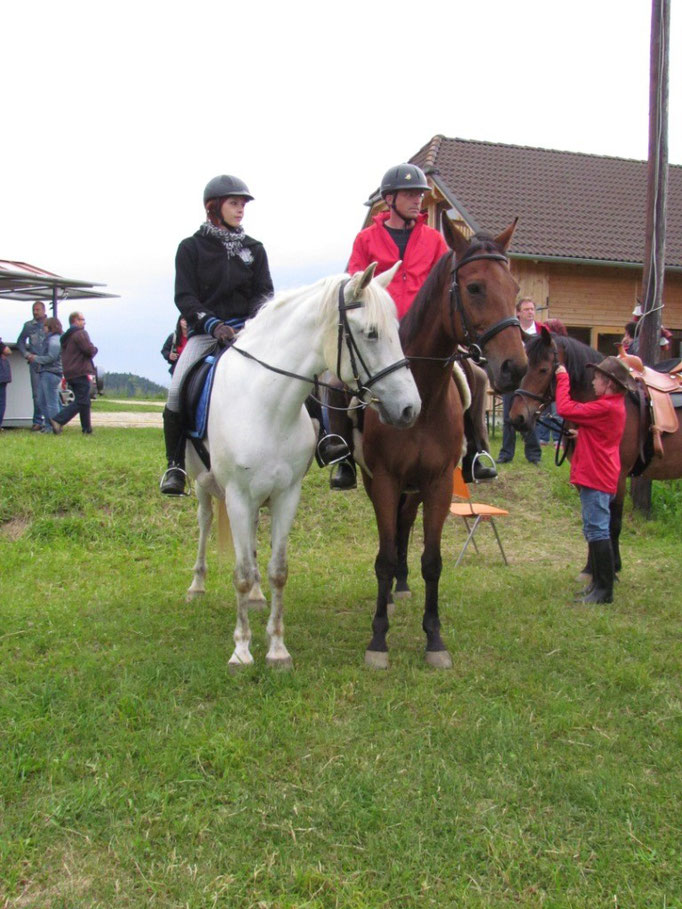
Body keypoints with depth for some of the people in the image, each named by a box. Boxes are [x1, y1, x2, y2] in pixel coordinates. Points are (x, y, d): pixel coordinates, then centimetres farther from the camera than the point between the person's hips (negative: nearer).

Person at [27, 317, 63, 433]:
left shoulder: (54, 339, -12)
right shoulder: (51, 339, 21)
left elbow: (51, 357, -19)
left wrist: (36, 359, -9)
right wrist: (35, 358, 13)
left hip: (51, 374, -11)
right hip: (46, 374, 11)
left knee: (51, 403, -8)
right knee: (43, 403, 13)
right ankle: (48, 425, 18)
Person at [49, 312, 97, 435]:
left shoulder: (65, 336, 20)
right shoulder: (80, 333, -10)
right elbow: (89, 350, -18)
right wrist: (95, 349, 3)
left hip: (70, 373, 10)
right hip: (81, 373, -10)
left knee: (84, 402, 14)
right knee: (81, 402, -8)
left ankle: (87, 429, 15)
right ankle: (58, 421, -18)